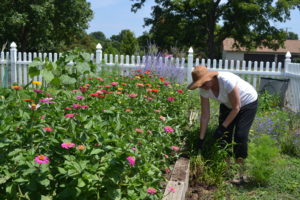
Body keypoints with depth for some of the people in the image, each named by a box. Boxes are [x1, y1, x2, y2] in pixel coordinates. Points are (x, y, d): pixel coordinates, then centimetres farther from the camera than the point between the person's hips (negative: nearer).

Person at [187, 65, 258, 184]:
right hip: (228, 105, 6)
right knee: (223, 135, -3)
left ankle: (240, 174, -4)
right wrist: (201, 139, -12)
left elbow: (236, 108, -28)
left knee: (240, 135, -14)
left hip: (248, 103, -5)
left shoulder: (227, 81, -38)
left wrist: (222, 127, -25)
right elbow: (205, 116, -13)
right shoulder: (204, 90, -19)